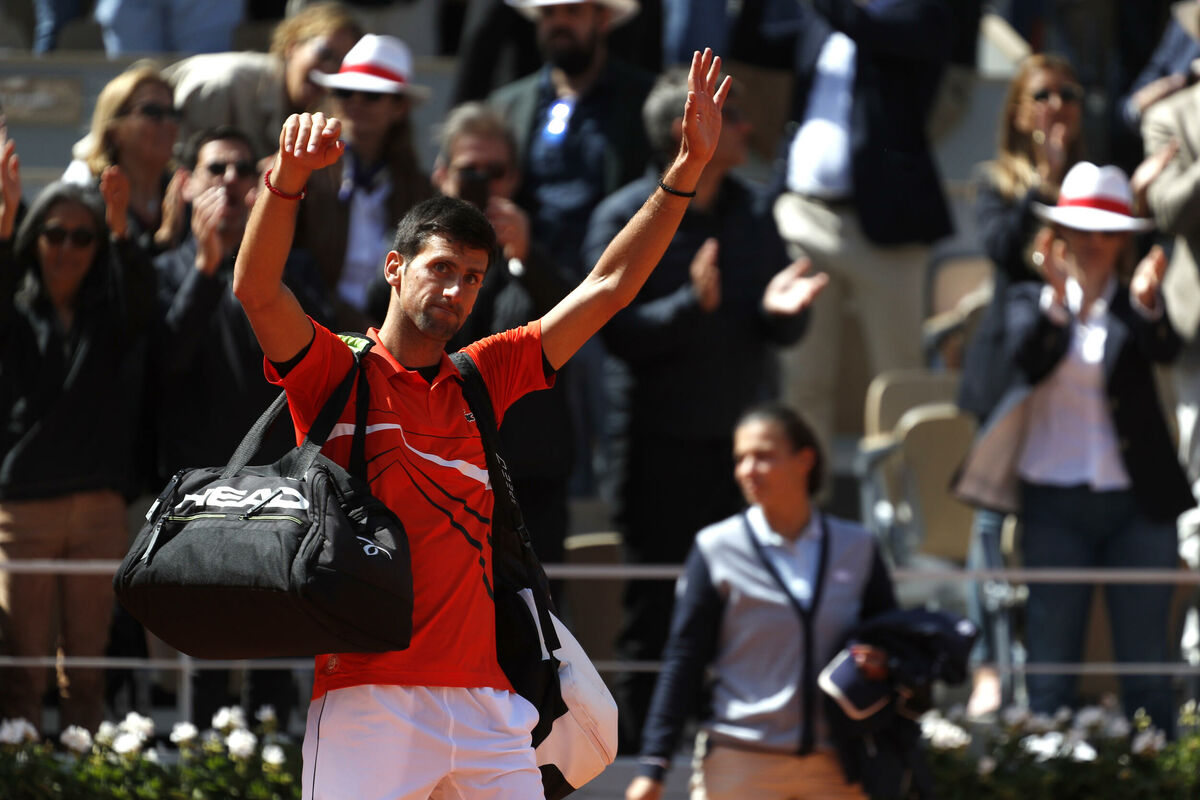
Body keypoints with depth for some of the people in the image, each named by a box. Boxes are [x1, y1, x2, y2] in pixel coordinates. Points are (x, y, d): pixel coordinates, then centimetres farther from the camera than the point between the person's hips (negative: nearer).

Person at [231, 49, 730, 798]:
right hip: (370, 701, -5)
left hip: (485, 701, 5)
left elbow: (609, 288, 20)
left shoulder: (483, 380, 18)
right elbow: (257, 291, -12)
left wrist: (688, 167, 14)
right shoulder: (337, 373, 5)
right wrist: (290, 174, -28)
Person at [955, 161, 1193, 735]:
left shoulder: (1133, 306, 6)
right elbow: (1027, 359, -13)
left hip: (1136, 503, 0)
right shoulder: (1030, 301, 7)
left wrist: (1146, 303, -37)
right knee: (1050, 665, 1)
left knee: (1146, 663, 0)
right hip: (1055, 500, 0)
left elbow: (1165, 350, -16)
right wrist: (1056, 298, -31)